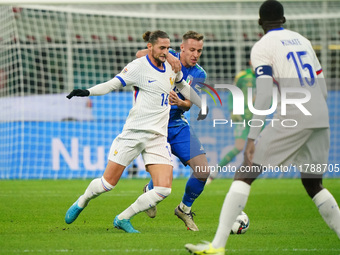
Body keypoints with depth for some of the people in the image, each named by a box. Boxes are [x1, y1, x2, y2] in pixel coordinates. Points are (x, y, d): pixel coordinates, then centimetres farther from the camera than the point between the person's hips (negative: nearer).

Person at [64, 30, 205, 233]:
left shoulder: (171, 66, 11)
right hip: (135, 131, -5)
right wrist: (88, 92, -25)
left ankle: (123, 219, 5)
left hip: (158, 137, 5)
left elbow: (183, 86, 31)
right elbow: (112, 85, -9)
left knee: (164, 189, -11)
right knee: (109, 182, -3)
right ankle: (80, 204, 29)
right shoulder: (139, 67, -7)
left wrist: (202, 106, 34)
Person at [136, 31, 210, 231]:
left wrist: (179, 102, -29)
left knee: (203, 171, -6)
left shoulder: (199, 74, 3)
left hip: (179, 125, 5)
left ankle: (185, 209, 21)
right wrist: (168, 57, -36)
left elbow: (189, 104, -5)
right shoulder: (168, 58, -8)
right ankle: (150, 191, 26)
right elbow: (140, 55, -24)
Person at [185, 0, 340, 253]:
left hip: (291, 118, -6)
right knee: (313, 184, 21)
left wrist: (252, 138, -14)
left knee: (245, 174, -4)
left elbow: (264, 94, -11)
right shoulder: (303, 41, 20)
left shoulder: (262, 47, 1)